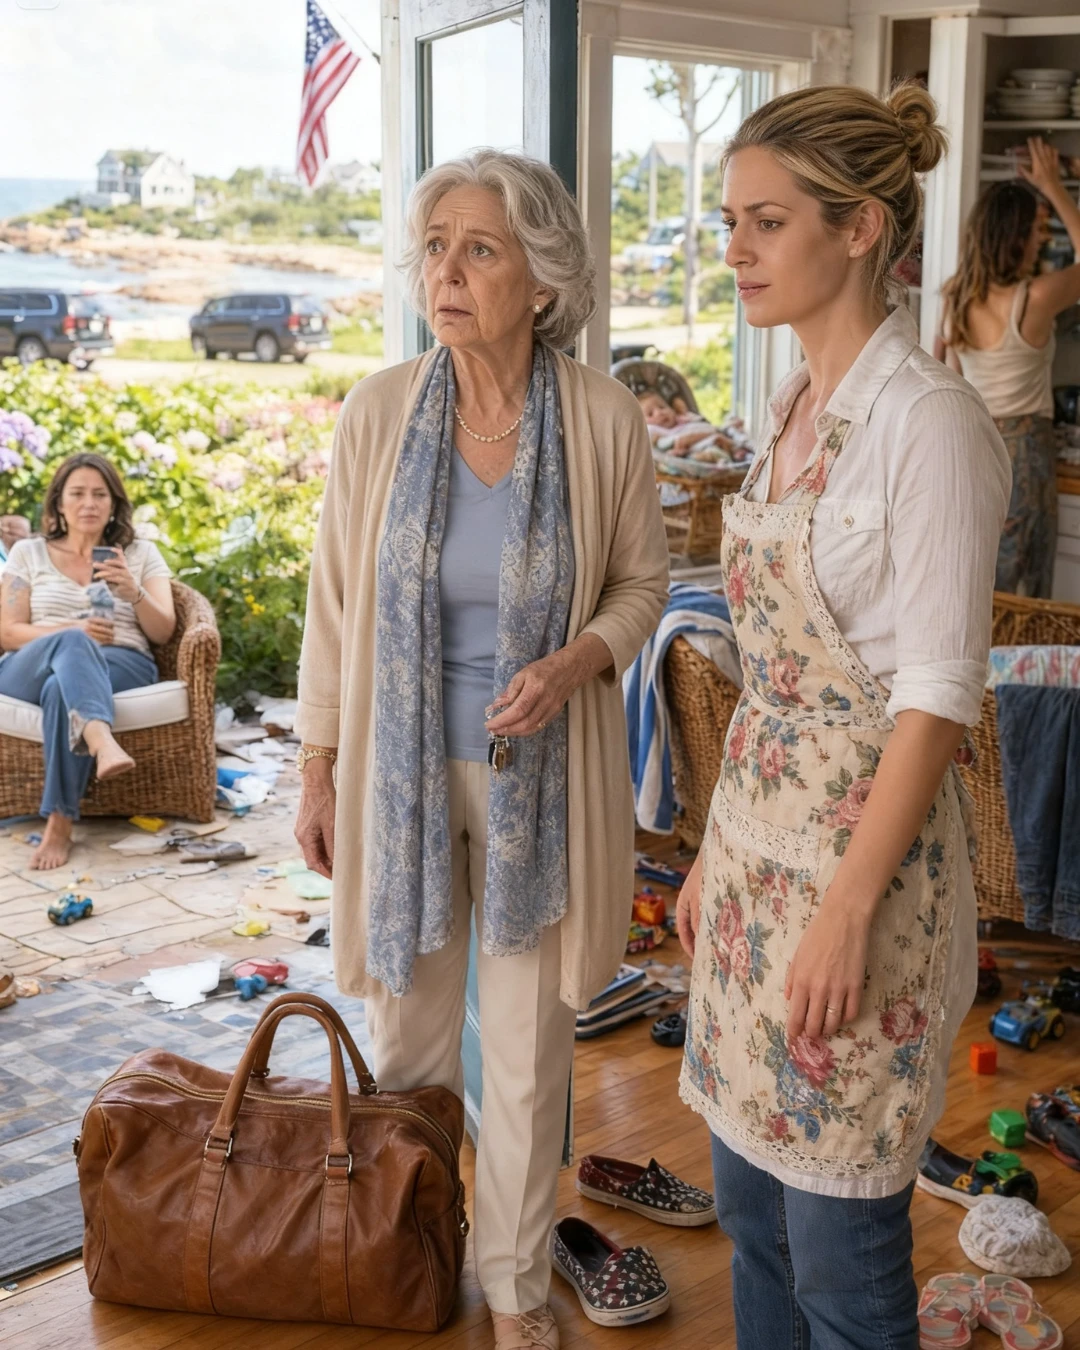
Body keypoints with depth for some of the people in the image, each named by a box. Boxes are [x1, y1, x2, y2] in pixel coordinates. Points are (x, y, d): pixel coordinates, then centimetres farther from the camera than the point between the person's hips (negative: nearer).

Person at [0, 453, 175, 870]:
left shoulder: (142, 554, 18)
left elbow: (163, 632, 8)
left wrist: (134, 593, -13)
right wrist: (73, 631, -11)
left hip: (120, 668, 0)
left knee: (61, 689, -38)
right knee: (71, 643, -38)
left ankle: (60, 823, -44)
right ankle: (102, 742, -64)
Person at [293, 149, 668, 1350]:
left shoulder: (603, 418, -11)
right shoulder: (378, 410, -8)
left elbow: (642, 578, 2)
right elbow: (335, 597, 0)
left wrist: (576, 662, -18)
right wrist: (318, 768, 3)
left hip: (539, 774, -1)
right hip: (403, 767, 1)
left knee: (529, 1051, 11)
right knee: (406, 1026, 15)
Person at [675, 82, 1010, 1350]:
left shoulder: (928, 420, -16)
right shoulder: (794, 406, 9)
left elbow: (936, 693, -18)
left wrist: (848, 909, -19)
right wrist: (715, 850, 16)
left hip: (862, 841, -8)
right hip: (757, 829, 8)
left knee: (838, 1243, 5)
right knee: (748, 1194, 19)